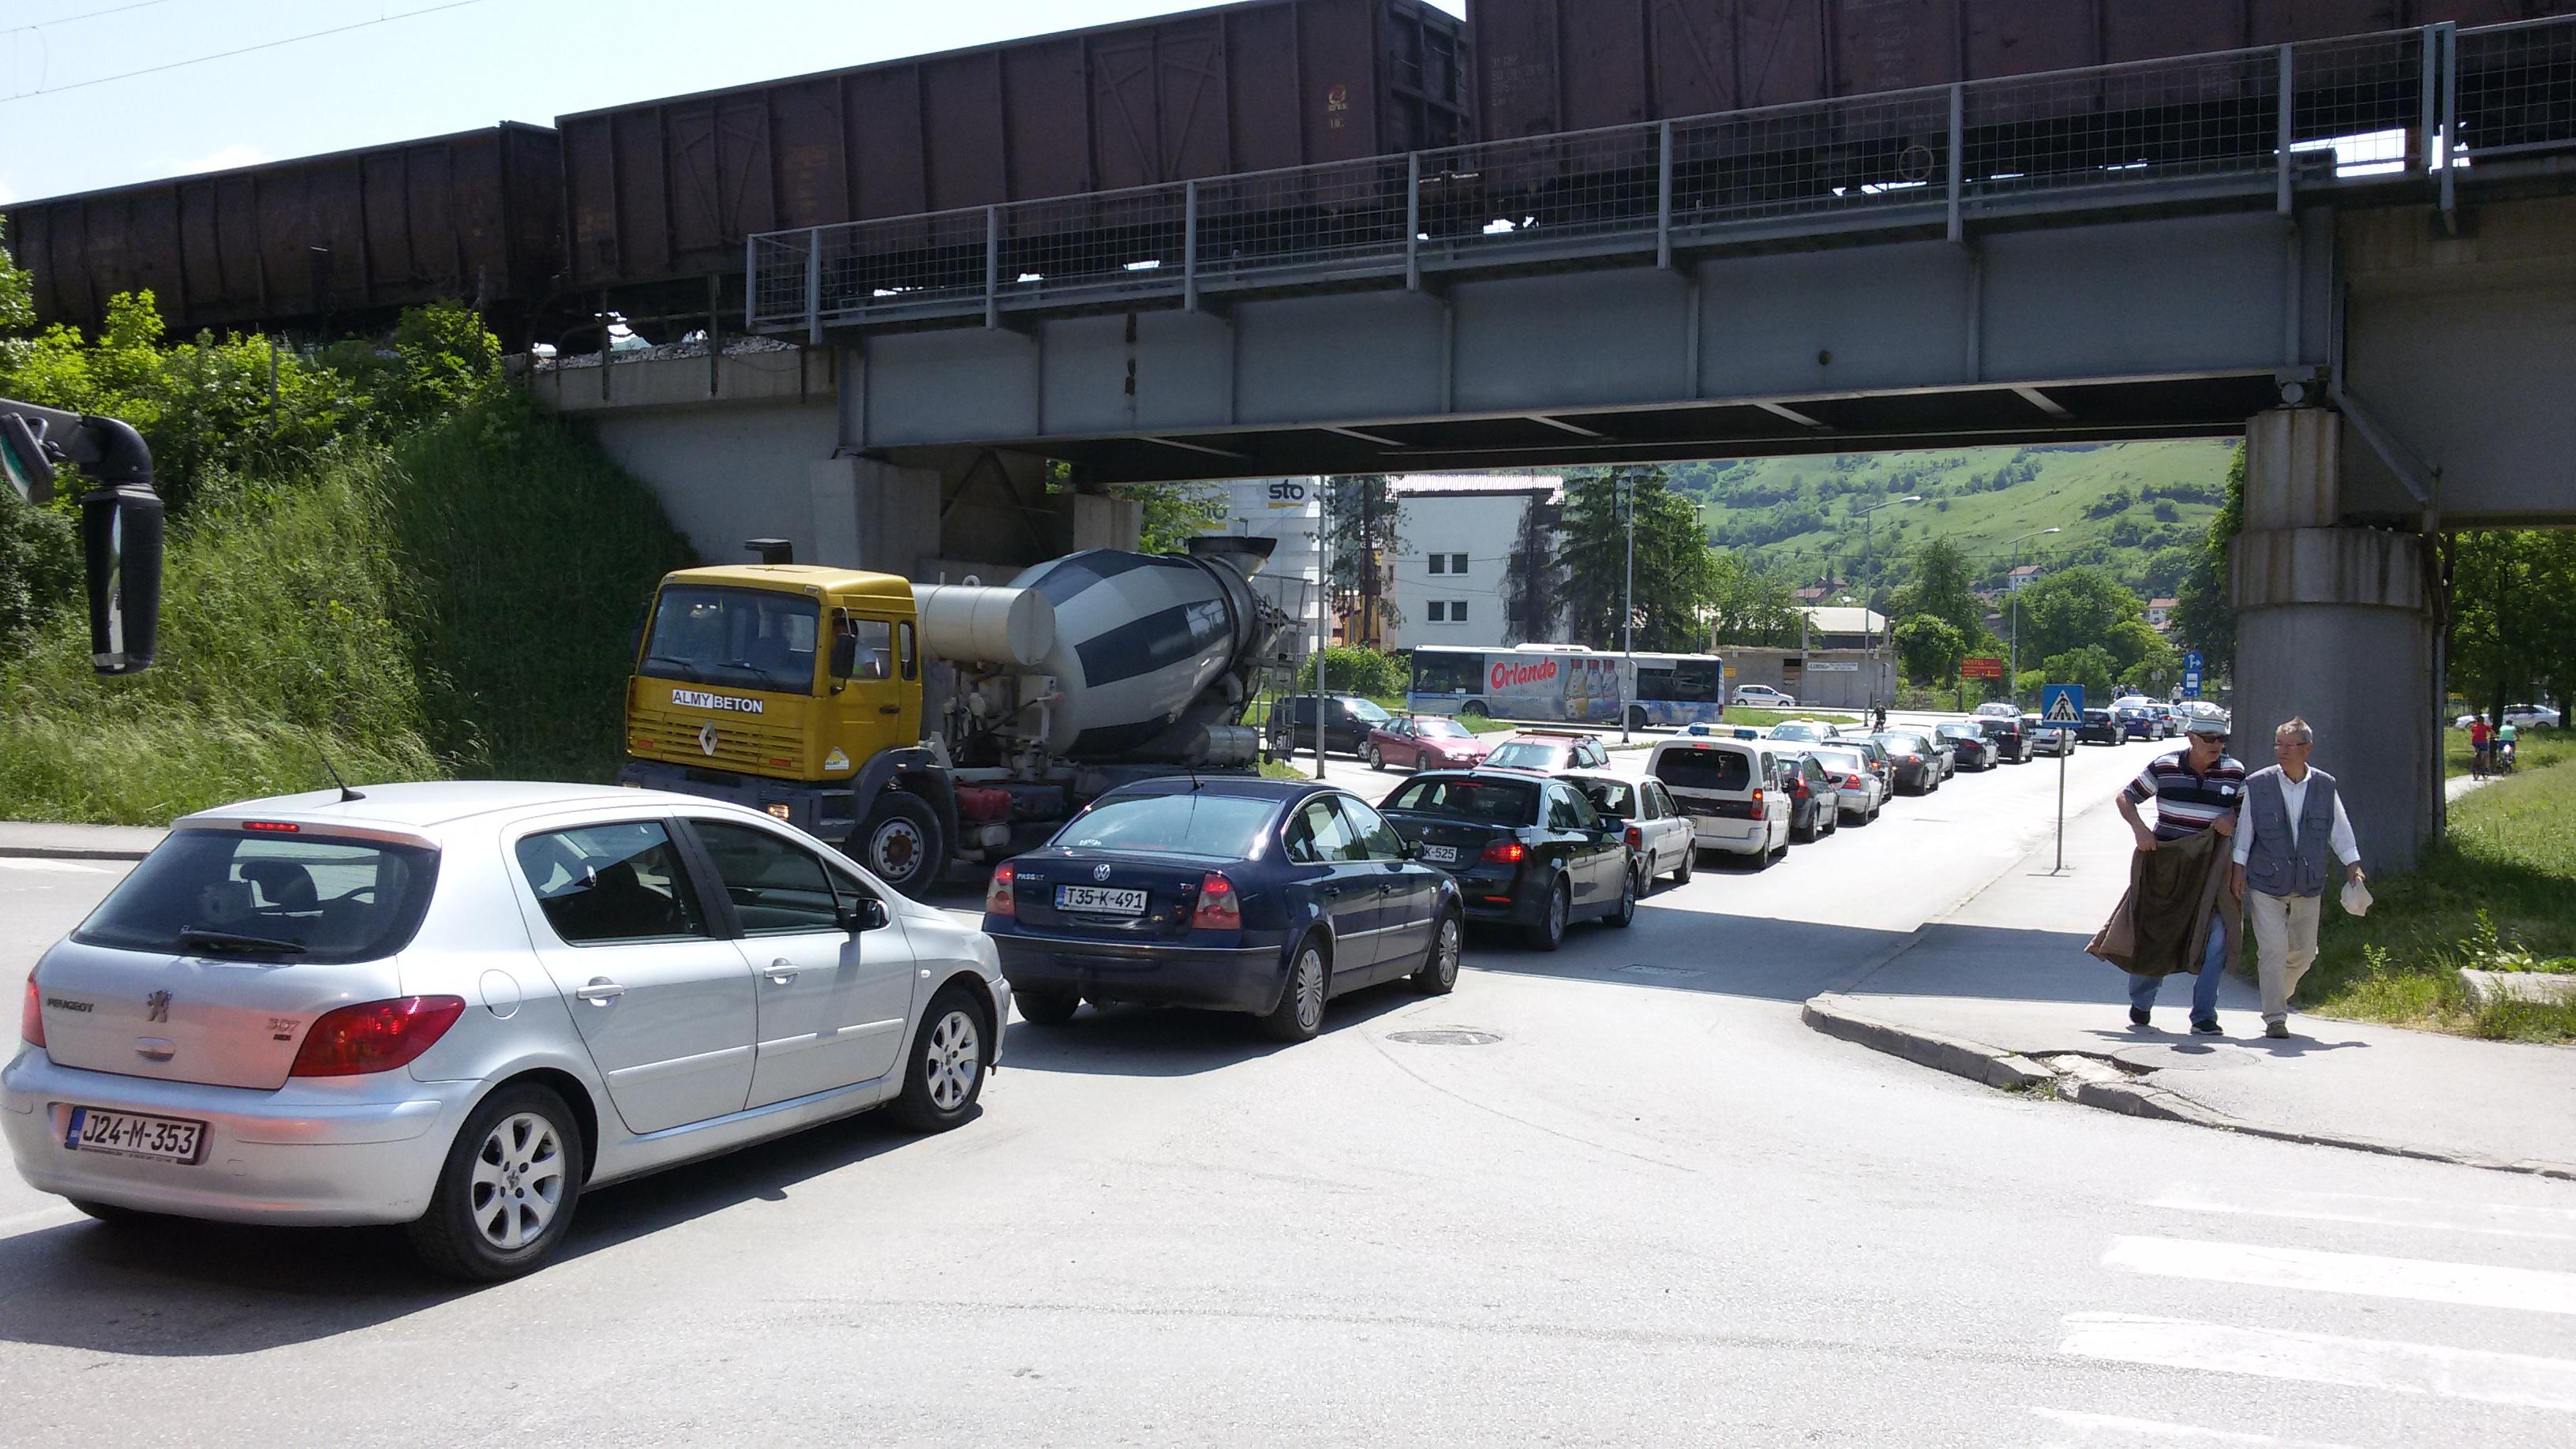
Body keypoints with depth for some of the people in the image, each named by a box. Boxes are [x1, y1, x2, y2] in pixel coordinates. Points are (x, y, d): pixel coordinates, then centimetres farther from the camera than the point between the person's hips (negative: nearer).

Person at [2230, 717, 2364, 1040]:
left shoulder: (2325, 786, 2)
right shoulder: (2257, 785, -4)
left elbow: (2340, 830, 10)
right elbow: (2243, 831, 1)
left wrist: (2353, 866, 5)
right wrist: (2238, 868, -2)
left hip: (2308, 886, 3)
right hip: (2265, 885, -3)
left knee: (2304, 952, 11)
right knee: (2273, 949, -11)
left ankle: (2277, 996, 38)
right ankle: (2275, 1018, -4)